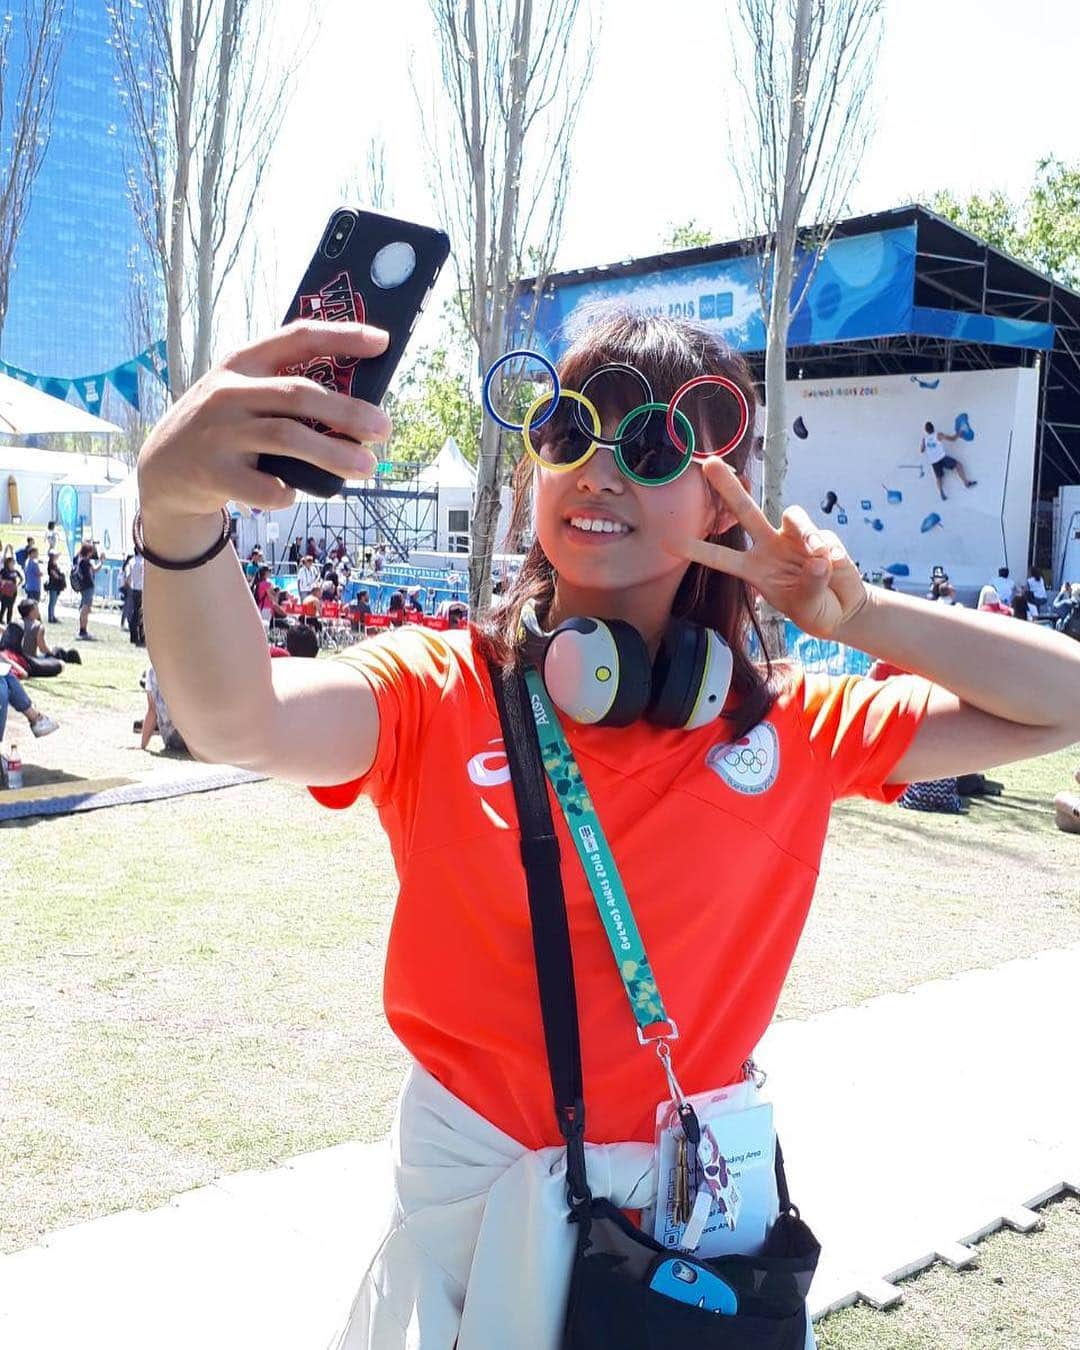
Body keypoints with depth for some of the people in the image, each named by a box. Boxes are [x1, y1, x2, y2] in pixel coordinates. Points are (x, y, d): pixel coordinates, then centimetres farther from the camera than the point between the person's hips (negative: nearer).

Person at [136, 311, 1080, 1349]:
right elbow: (240, 722, -32)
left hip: (701, 1198, 2)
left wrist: (859, 616, -16)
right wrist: (177, 508, -51)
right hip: (470, 1198, -1)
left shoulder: (795, 732, -5)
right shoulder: (439, 696, -12)